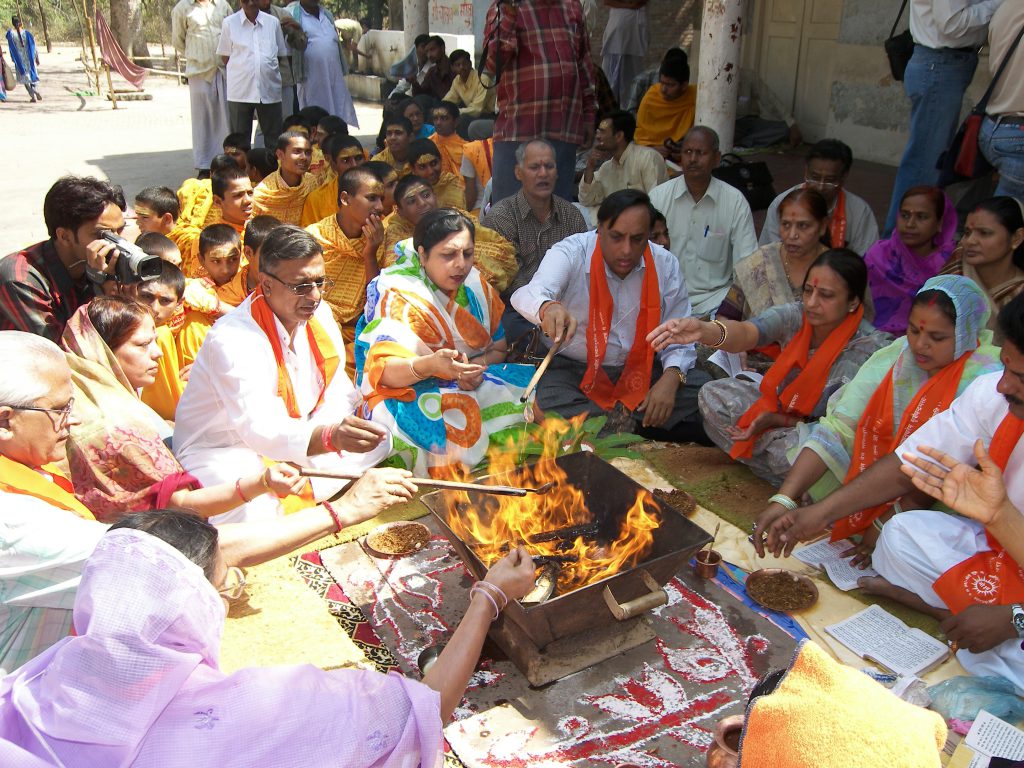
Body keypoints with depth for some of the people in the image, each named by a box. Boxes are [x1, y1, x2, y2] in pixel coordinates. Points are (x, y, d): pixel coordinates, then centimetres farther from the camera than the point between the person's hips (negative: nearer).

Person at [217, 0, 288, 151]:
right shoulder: (229, 23, 3)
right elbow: (225, 56, 7)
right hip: (240, 91, -1)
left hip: (269, 89, 1)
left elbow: (282, 55, 13)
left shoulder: (273, 22, 8)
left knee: (274, 138, 3)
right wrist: (243, 71, 1)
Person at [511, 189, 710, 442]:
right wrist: (548, 308, -58)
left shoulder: (665, 265, -3)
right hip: (574, 371, -3)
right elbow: (527, 295, -33)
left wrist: (671, 378, -19)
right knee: (551, 406, -34)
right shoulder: (570, 254, -14)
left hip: (641, 370, 3)